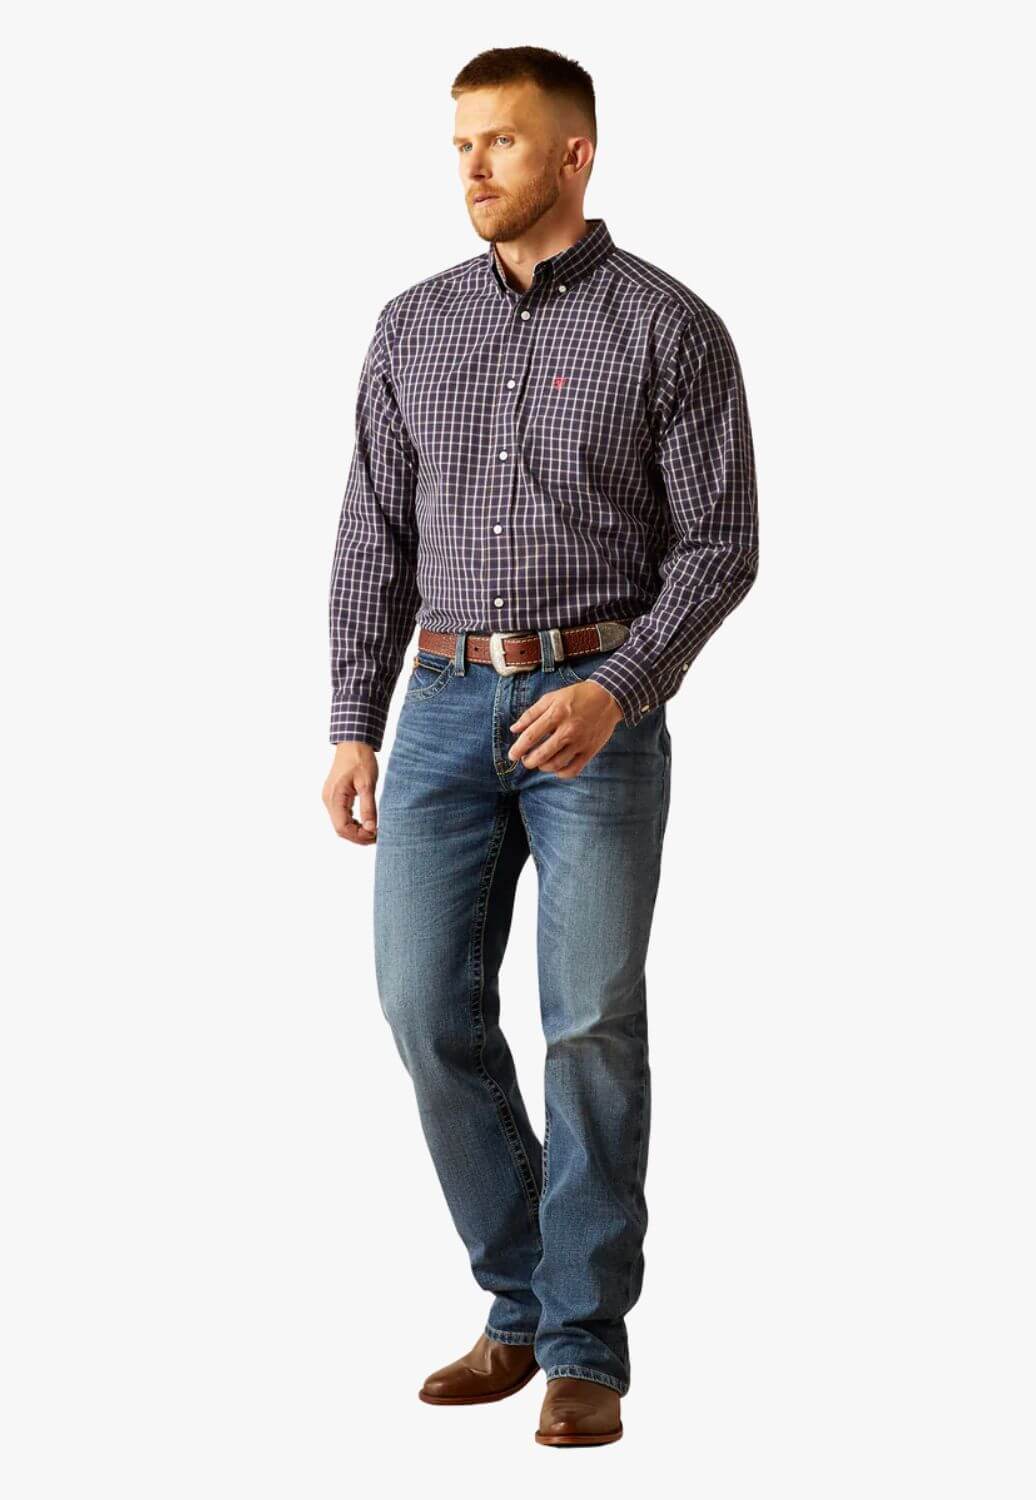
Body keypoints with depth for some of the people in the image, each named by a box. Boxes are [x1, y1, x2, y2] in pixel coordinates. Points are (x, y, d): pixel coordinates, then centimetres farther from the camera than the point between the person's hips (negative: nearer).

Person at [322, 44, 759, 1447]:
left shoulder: (669, 327, -3)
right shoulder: (414, 326, 10)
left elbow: (719, 544, -5)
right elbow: (374, 540, 11)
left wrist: (615, 689, -19)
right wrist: (353, 725, 3)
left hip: (597, 708, -4)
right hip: (446, 704, 4)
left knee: (593, 1022, -7)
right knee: (431, 1009, 0)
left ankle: (586, 1351, 2)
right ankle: (522, 1304, 17)